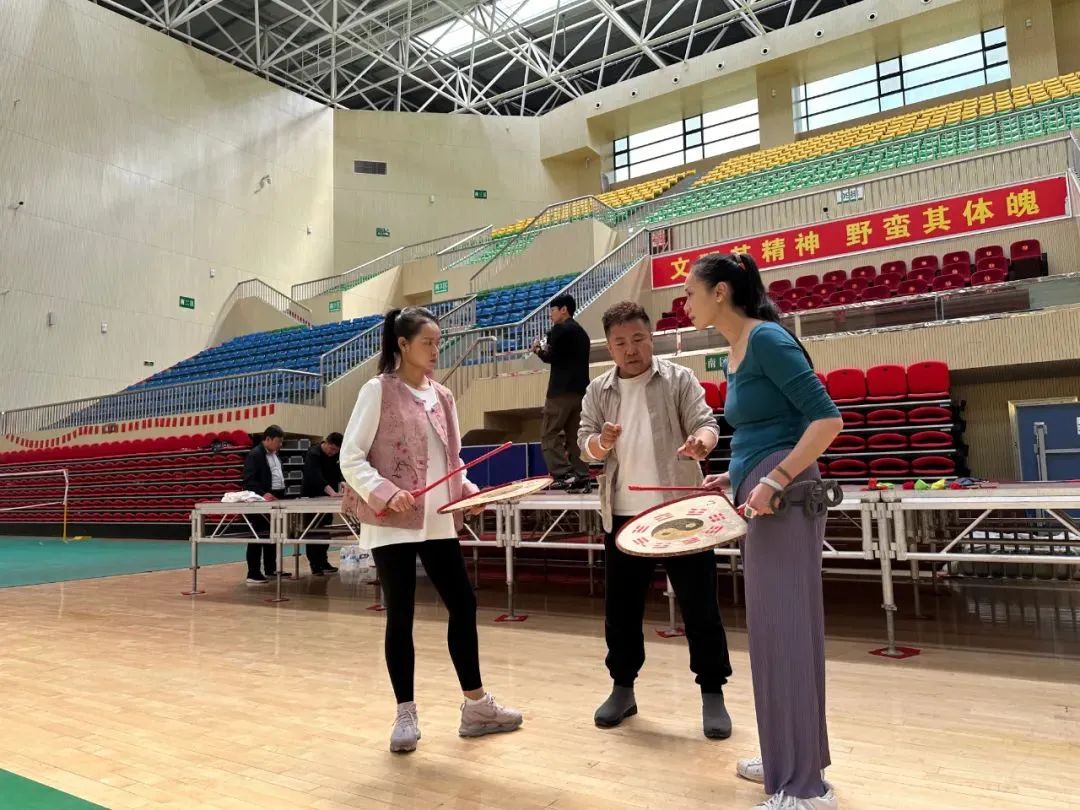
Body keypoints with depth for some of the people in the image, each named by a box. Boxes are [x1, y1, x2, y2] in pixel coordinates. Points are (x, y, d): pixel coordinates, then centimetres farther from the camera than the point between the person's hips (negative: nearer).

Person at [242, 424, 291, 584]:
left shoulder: (274, 454, 15)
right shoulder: (254, 454, -13)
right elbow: (249, 480, -20)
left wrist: (282, 494, 15)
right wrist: (262, 494, -33)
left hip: (276, 499, 9)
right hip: (262, 501, -9)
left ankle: (271, 569, 25)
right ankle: (253, 574, -1)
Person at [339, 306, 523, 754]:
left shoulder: (442, 397, 11)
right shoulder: (378, 391, -5)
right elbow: (350, 458, -8)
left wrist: (468, 491, -2)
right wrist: (386, 494, -23)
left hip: (439, 522, 6)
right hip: (392, 523, -6)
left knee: (463, 603, 9)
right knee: (400, 616, 3)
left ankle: (476, 705, 25)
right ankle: (406, 715, 20)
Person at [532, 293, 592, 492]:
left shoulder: (560, 330, -6)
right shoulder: (582, 332, 19)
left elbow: (552, 357, -13)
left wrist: (539, 351, 5)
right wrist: (548, 351, 18)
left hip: (562, 390, -8)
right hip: (580, 390, 8)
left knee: (550, 435, -4)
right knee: (574, 436, 10)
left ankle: (563, 475, -14)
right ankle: (582, 477, 6)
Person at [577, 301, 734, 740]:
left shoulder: (679, 379, -1)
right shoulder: (597, 391, 8)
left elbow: (706, 423, -8)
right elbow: (584, 442, 5)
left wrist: (700, 442, -32)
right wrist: (602, 443, -18)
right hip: (623, 516, 3)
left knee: (699, 605, 3)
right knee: (621, 606, 12)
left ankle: (712, 693, 17)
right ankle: (622, 688, 28)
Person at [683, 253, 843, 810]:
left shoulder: (767, 339, -13)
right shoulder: (734, 355, 14)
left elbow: (827, 419, -18)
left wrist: (773, 482, -23)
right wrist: (735, 476, 11)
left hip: (783, 501, -10)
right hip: (762, 498, 10)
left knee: (783, 629, -3)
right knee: (772, 629, 16)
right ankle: (788, 758, 31)